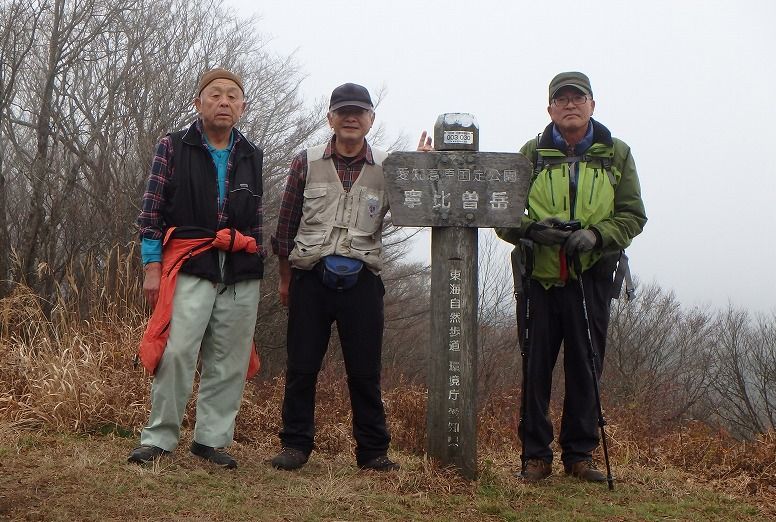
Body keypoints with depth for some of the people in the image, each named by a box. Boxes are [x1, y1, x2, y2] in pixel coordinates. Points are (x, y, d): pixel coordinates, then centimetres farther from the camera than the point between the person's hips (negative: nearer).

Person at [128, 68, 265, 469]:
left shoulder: (251, 156, 16)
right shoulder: (174, 147, 5)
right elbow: (152, 210, 2)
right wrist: (151, 265, -6)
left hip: (241, 276, 4)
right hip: (190, 268, -4)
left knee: (229, 361, 4)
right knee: (177, 353, -13)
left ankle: (212, 439, 14)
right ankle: (158, 438, -1)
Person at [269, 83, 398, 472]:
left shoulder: (387, 168, 6)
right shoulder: (306, 163, 5)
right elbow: (286, 224, 10)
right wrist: (285, 279, 11)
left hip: (361, 280, 0)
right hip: (310, 278, 0)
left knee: (365, 371, 4)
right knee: (301, 366, 3)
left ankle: (373, 451, 14)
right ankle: (295, 445, 15)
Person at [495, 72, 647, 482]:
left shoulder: (616, 155, 9)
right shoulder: (531, 154, 7)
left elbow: (633, 215, 5)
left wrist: (596, 235, -14)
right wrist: (532, 228, -17)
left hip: (591, 278, 1)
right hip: (539, 277, 0)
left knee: (585, 369, 5)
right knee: (535, 367, 2)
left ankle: (579, 455, 17)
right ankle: (535, 455, 13)